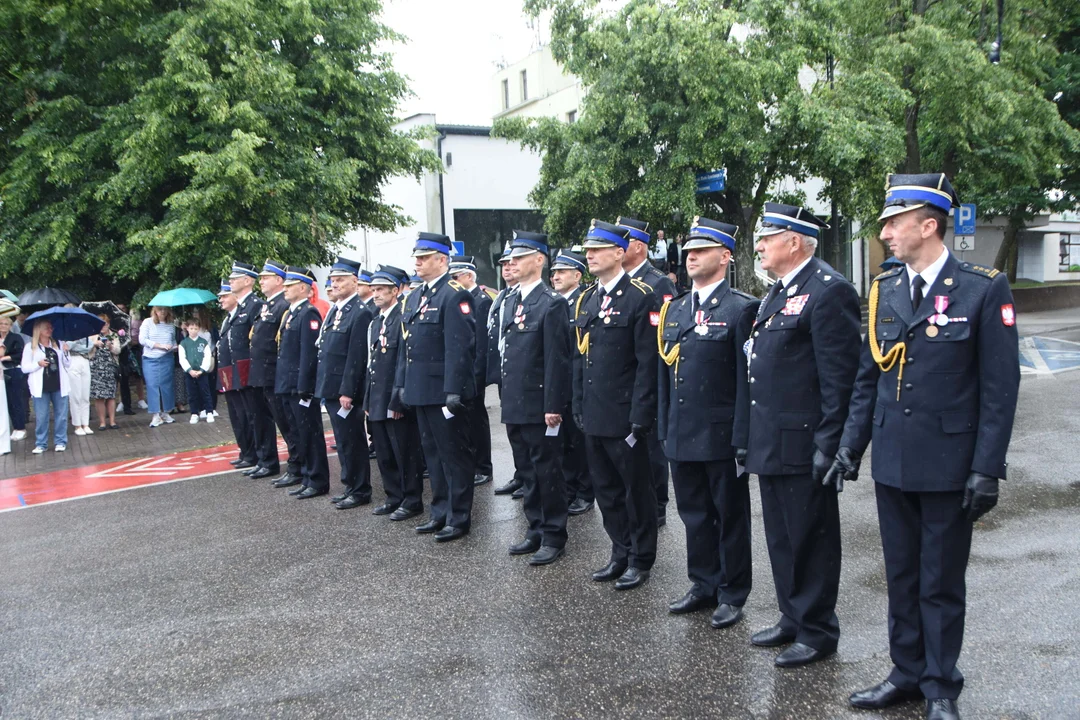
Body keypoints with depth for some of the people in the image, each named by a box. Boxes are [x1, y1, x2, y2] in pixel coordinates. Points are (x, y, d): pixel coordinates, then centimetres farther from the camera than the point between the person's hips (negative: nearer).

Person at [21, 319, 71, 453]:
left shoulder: (59, 344, 9)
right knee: (41, 417, 0)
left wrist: (66, 352, -8)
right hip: (40, 387, -2)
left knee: (61, 415, 4)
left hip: (59, 385, 2)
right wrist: (38, 364, -15)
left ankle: (60, 441, 13)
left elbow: (68, 365, 8)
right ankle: (40, 444, 9)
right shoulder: (30, 347, 2)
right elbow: (24, 368, 0)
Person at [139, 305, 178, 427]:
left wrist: (174, 347, -1)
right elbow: (142, 340, -7)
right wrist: (160, 346, -13)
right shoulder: (147, 322, -1)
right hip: (150, 360, -3)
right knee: (152, 386, -4)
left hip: (167, 359, 3)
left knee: (166, 385, 4)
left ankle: (165, 413, 17)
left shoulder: (171, 325, 9)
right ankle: (156, 415, 0)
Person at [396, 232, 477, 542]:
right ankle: (440, 513, 27)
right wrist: (402, 383, 15)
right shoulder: (414, 298, 14)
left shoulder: (455, 295, -13)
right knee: (433, 453, 16)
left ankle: (459, 517, 11)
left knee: (454, 454, 1)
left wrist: (454, 391, -22)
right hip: (421, 389, 9)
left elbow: (459, 347, -19)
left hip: (444, 390, -9)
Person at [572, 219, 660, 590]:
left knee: (636, 490, 7)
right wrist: (579, 406, 12)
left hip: (624, 417, -7)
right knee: (606, 490, 16)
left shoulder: (641, 297, -11)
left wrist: (640, 417, -16)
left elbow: (648, 363, -14)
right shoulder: (586, 299, 11)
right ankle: (621, 553, 30)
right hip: (594, 417, 7)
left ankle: (641, 559, 21)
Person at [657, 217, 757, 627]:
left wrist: (742, 437, -14)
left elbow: (746, 377, -11)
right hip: (682, 436, 6)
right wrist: (665, 429, 12)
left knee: (730, 516, 7)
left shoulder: (741, 308, -8)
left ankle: (732, 594, 20)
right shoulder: (675, 309, 12)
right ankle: (704, 585, 30)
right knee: (694, 514, 16)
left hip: (721, 436, -6)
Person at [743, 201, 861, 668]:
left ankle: (817, 633, 18)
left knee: (811, 539, 4)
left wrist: (828, 445, -20)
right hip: (771, 444, 10)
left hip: (803, 446, -9)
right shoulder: (777, 294, 16)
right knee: (782, 538, 18)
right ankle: (793, 619, 32)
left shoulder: (829, 291, -15)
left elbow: (840, 375, -19)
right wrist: (752, 438, 19)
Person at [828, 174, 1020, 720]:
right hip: (891, 462, 5)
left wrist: (987, 469, -12)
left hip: (948, 465, -4)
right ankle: (907, 673, 31)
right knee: (901, 577, 15)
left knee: (941, 583, 8)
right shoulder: (884, 290, 5)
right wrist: (850, 446, 8)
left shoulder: (984, 289, -9)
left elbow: (999, 386, -10)